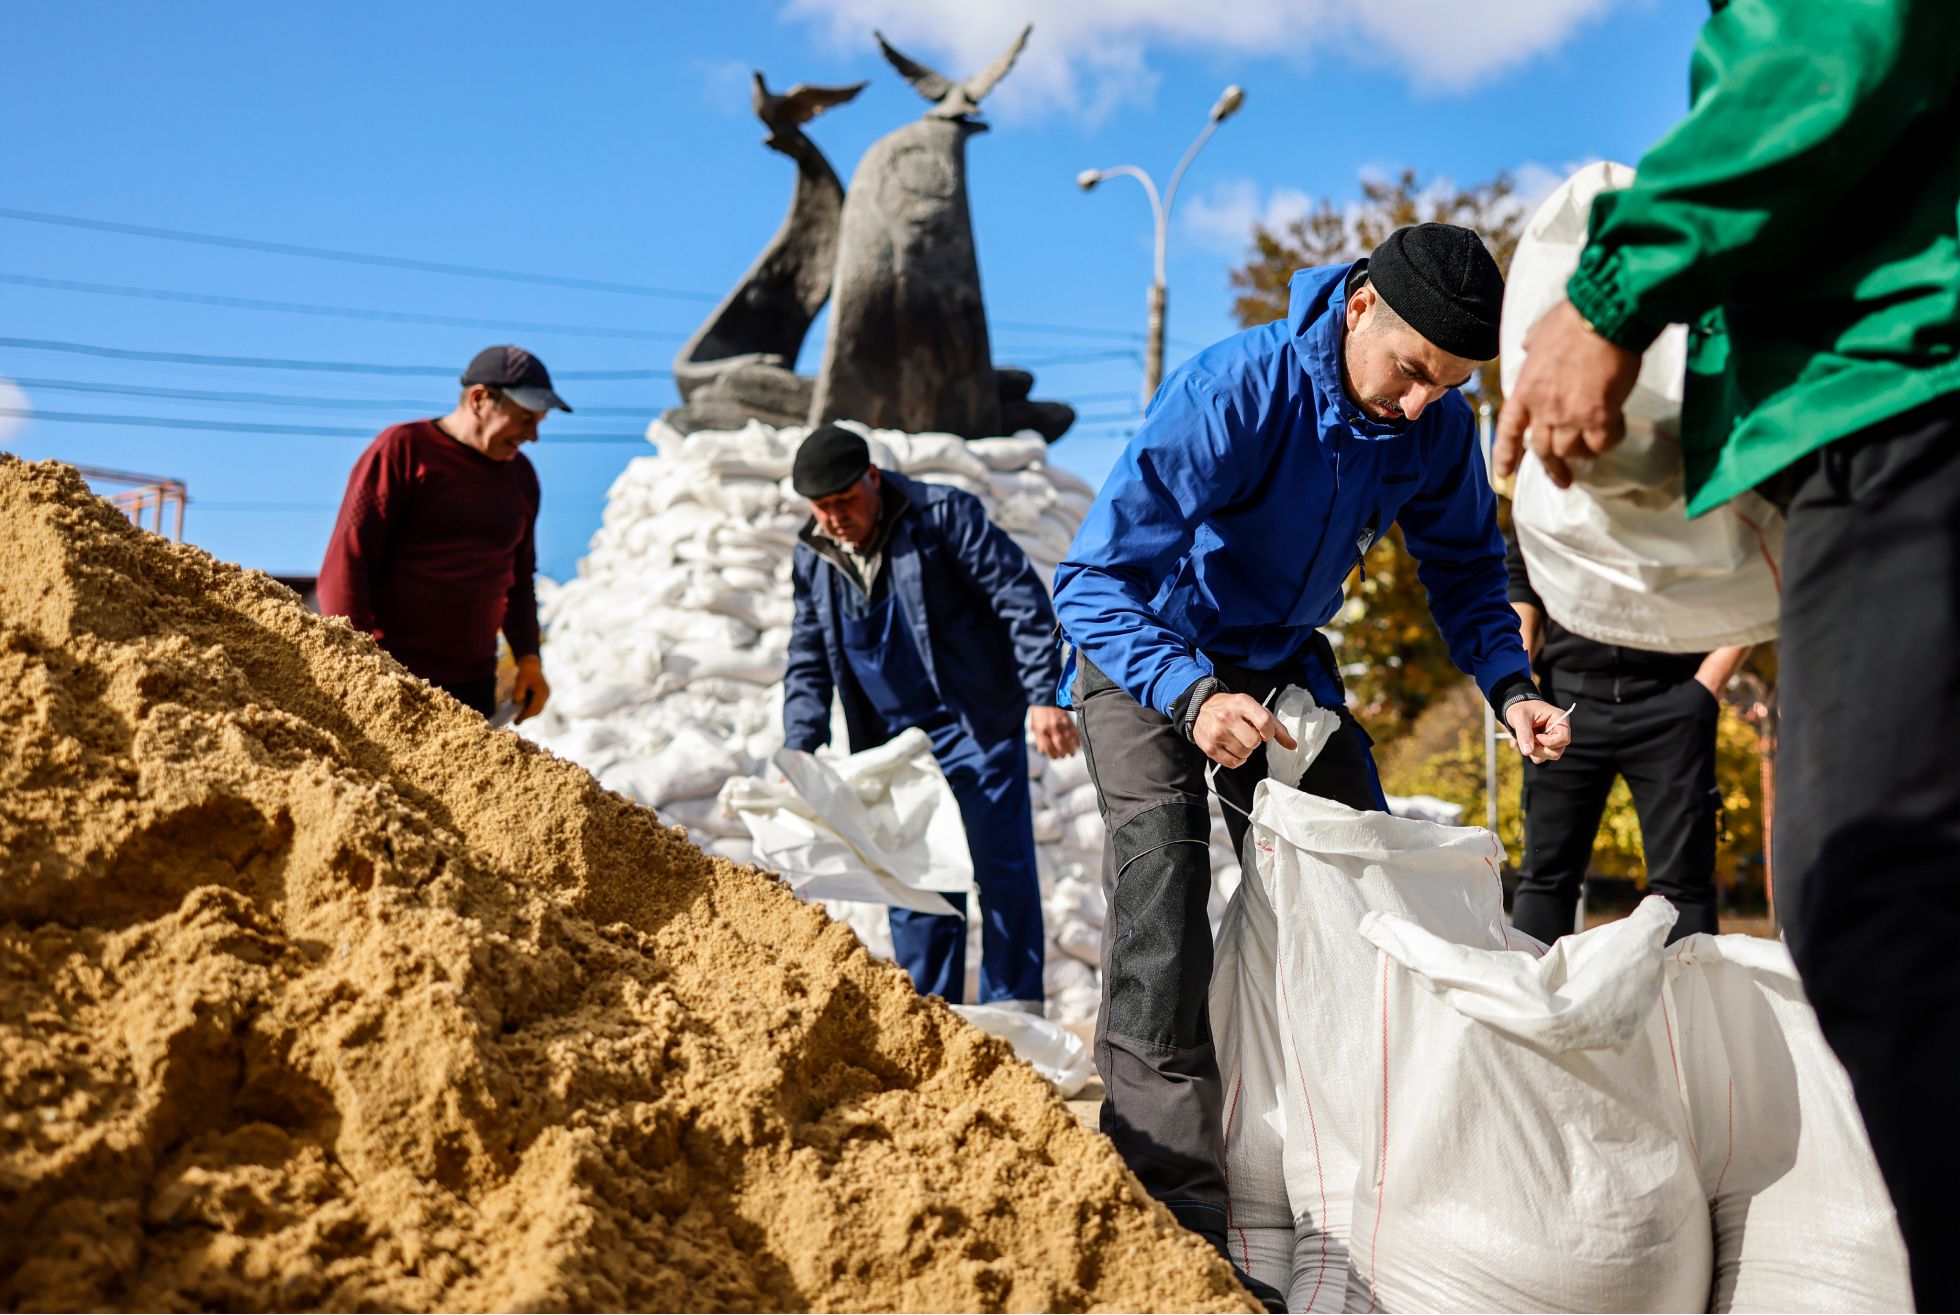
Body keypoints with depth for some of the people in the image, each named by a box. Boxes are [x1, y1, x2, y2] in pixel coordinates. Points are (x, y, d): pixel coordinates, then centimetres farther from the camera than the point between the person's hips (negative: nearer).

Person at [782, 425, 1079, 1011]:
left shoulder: (943, 515, -13)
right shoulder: (812, 557, 3)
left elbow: (1022, 599, -14)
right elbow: (808, 662, 10)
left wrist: (1042, 696, -22)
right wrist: (799, 752, -2)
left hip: (977, 726, -5)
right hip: (894, 743, 5)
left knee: (999, 866, -5)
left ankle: (1012, 1010, 2)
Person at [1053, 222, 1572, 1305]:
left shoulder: (1438, 427, -16)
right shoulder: (1230, 392, -33)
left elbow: (1463, 568, 2)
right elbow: (1092, 582, -35)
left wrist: (1508, 686, -17)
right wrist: (1194, 695, -51)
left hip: (1283, 665, 6)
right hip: (1147, 656, -5)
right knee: (1161, 864, -23)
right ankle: (1173, 1195, -17)